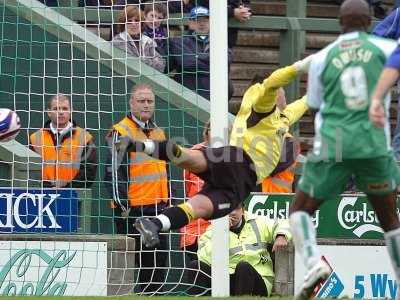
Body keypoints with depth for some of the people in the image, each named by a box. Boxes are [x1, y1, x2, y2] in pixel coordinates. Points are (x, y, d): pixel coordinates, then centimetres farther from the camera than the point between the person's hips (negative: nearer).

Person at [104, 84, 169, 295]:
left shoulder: (158, 132, 17)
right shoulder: (121, 132, -9)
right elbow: (114, 172, -13)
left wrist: (166, 199, 22)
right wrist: (121, 204, -17)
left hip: (157, 206, 7)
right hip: (132, 208, -7)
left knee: (159, 254, 9)